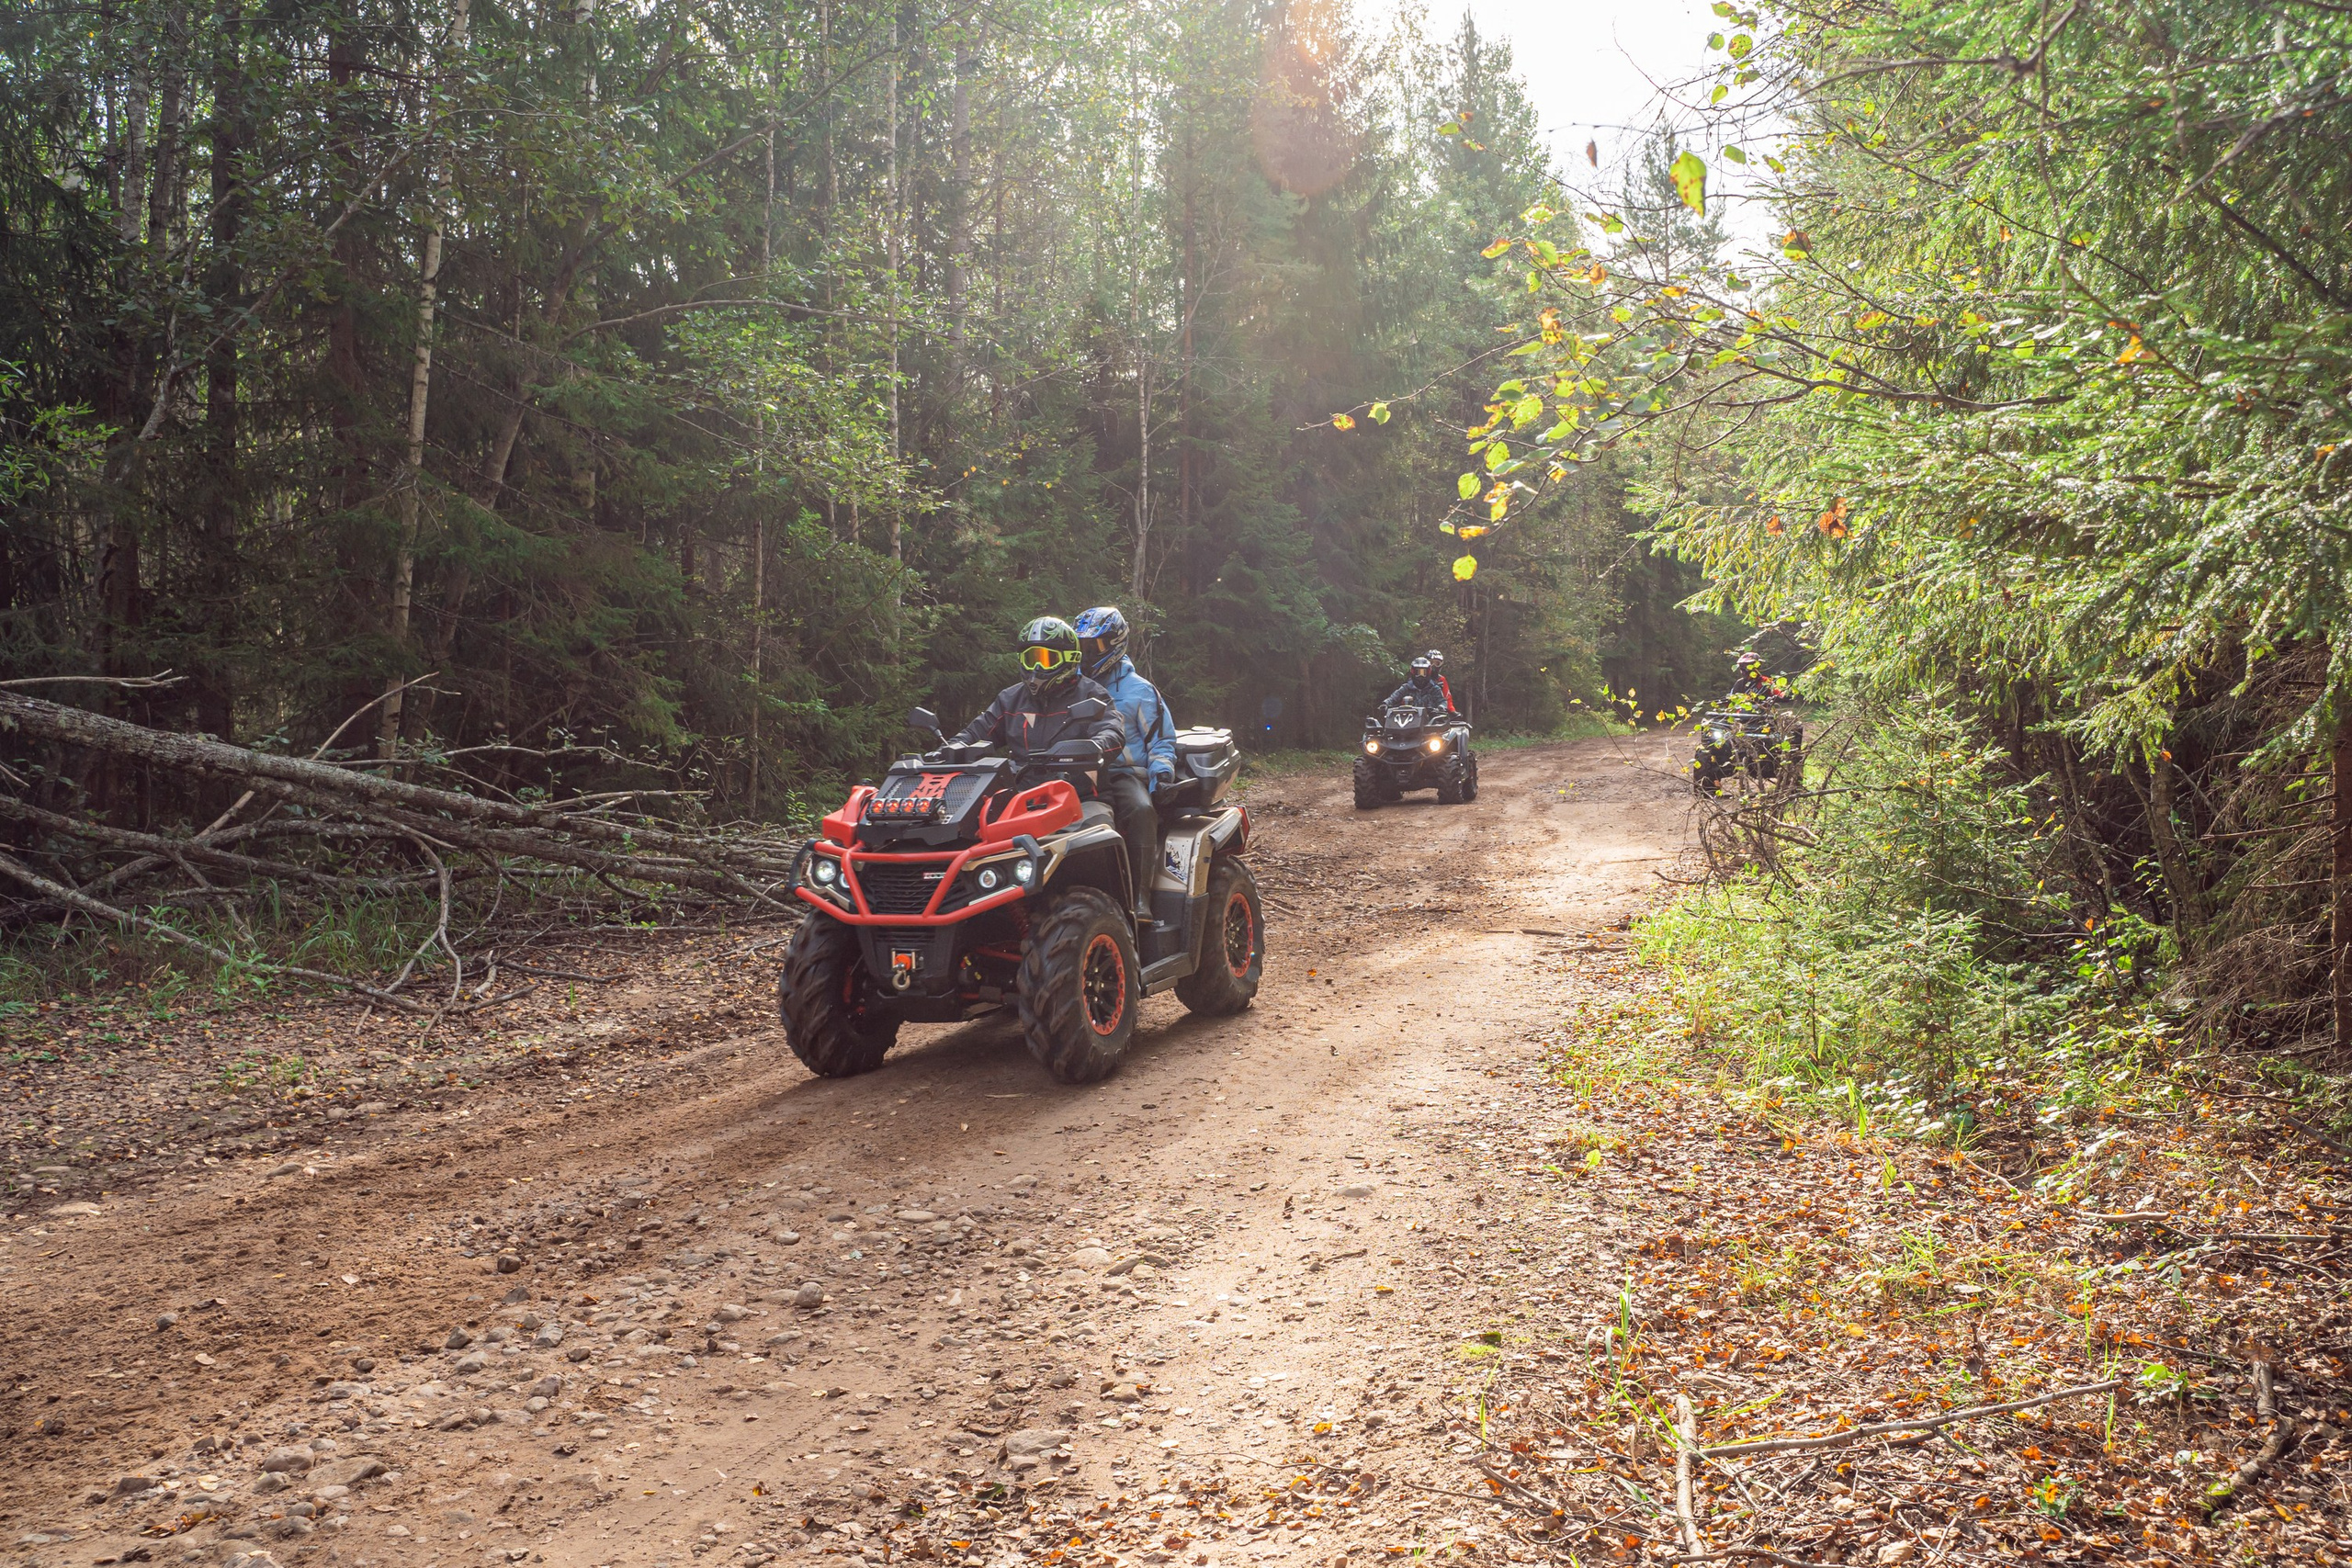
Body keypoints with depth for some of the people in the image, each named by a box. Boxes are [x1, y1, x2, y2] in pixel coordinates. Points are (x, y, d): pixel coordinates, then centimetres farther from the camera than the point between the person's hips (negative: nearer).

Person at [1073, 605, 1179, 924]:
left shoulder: (1139, 690, 10)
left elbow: (1161, 738, 10)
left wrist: (1162, 771, -7)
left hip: (1125, 774, -2)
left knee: (1141, 810, -36)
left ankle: (1140, 895, -34)